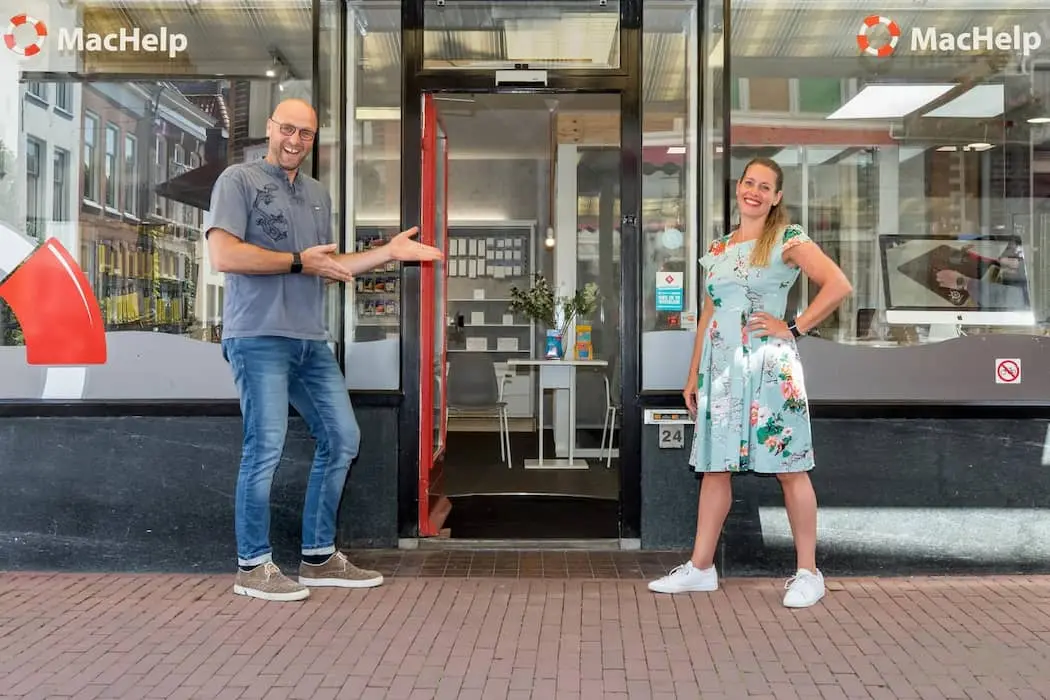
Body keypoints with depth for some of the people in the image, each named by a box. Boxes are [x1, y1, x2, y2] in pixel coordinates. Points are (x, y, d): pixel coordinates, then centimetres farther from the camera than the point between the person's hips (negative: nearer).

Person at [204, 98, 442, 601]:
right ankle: (252, 566, 6)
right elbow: (223, 256, -13)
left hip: (311, 340, 8)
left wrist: (389, 253, 16)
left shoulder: (319, 195, 21)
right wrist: (299, 262, -11)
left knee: (341, 439, 8)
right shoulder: (239, 180, -1)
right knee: (266, 447, -8)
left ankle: (319, 557, 20)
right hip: (259, 337, -7)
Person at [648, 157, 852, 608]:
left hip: (768, 366, -6)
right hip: (720, 368, 6)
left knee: (789, 469, 0)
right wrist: (693, 374, 15)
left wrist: (794, 329, -11)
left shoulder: (787, 240, -2)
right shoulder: (718, 249, 16)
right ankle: (701, 567, 17)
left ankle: (807, 573, 9)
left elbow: (839, 286, -12)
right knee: (714, 467, 9)